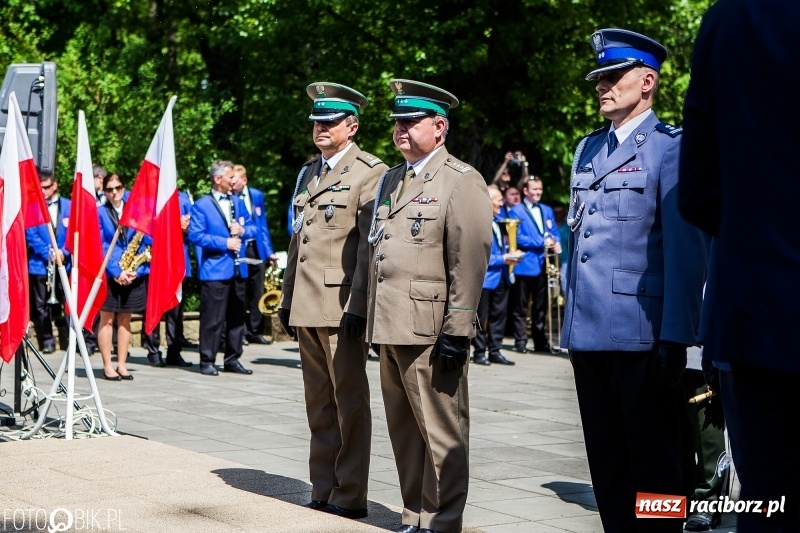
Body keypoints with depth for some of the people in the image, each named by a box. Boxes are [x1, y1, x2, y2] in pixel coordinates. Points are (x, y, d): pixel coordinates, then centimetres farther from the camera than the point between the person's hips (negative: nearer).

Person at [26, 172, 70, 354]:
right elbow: (31, 235, -5)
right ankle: (46, 340, 10)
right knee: (41, 306, 1)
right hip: (39, 264, 0)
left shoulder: (69, 206, 6)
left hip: (65, 263, 0)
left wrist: (64, 252, -13)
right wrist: (49, 253, -16)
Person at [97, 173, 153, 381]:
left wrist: (137, 269, -10)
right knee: (107, 319, 1)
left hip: (132, 275, 3)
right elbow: (99, 246, -8)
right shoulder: (99, 213, -1)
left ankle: (122, 365, 14)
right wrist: (116, 271, -17)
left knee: (125, 319, 9)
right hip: (109, 274, -3)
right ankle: (107, 366, 6)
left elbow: (145, 241, 4)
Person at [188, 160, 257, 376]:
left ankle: (233, 359, 18)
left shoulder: (238, 202, 14)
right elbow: (195, 235, -13)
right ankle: (207, 361, 3)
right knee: (212, 318, -5)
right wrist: (224, 243, -15)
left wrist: (242, 231, -6)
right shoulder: (201, 205, -4)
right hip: (214, 270, -6)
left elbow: (252, 228, 17)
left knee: (236, 317, 10)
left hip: (238, 268, 6)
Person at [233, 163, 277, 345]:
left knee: (257, 292, 7)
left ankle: (256, 331, 16)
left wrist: (268, 251, 6)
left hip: (255, 248, 3)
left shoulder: (256, 195, 6)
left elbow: (262, 225, 9)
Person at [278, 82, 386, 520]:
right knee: (319, 406, 11)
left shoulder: (370, 173, -5)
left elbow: (371, 247, -12)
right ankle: (323, 493, 18)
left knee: (349, 404, -1)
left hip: (342, 307, -7)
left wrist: (358, 305, -18)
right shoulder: (307, 173, 19)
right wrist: (287, 300, 17)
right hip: (306, 307, 7)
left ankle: (350, 497, 6)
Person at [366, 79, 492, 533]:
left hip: (431, 331, -8)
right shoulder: (391, 180, 19)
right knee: (404, 430, 13)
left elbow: (470, 262, -12)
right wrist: (376, 323, 18)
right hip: (392, 327, 8)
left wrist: (457, 331, -18)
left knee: (441, 434, -1)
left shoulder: (461, 181, -5)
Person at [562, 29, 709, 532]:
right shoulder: (588, 148, 16)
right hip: (588, 332, 7)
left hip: (642, 335, -7)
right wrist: (571, 313, 13)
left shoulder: (670, 148, -5)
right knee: (607, 465, 13)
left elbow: (686, 251, -12)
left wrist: (675, 338, -17)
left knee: (654, 469, 3)